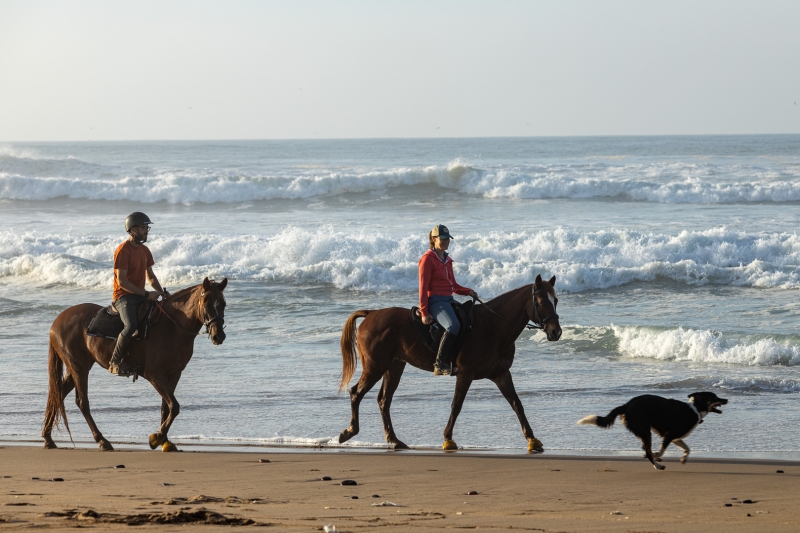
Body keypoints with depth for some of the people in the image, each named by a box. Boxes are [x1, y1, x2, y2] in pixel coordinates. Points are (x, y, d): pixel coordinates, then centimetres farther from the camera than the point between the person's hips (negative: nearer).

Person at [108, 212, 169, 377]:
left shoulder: (145, 250, 13)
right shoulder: (123, 250, -13)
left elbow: (150, 277, 20)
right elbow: (122, 281, -18)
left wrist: (161, 292, 0)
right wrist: (146, 294, -20)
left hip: (140, 296, 8)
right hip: (123, 297, -8)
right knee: (131, 326, -33)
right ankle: (115, 362, -18)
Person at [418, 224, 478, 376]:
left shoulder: (447, 260, 20)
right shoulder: (428, 259, -4)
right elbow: (423, 287, -9)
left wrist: (468, 292, 5)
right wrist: (424, 312, -15)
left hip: (449, 300, 9)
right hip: (435, 300, -9)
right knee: (453, 326, -32)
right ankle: (440, 363, -30)